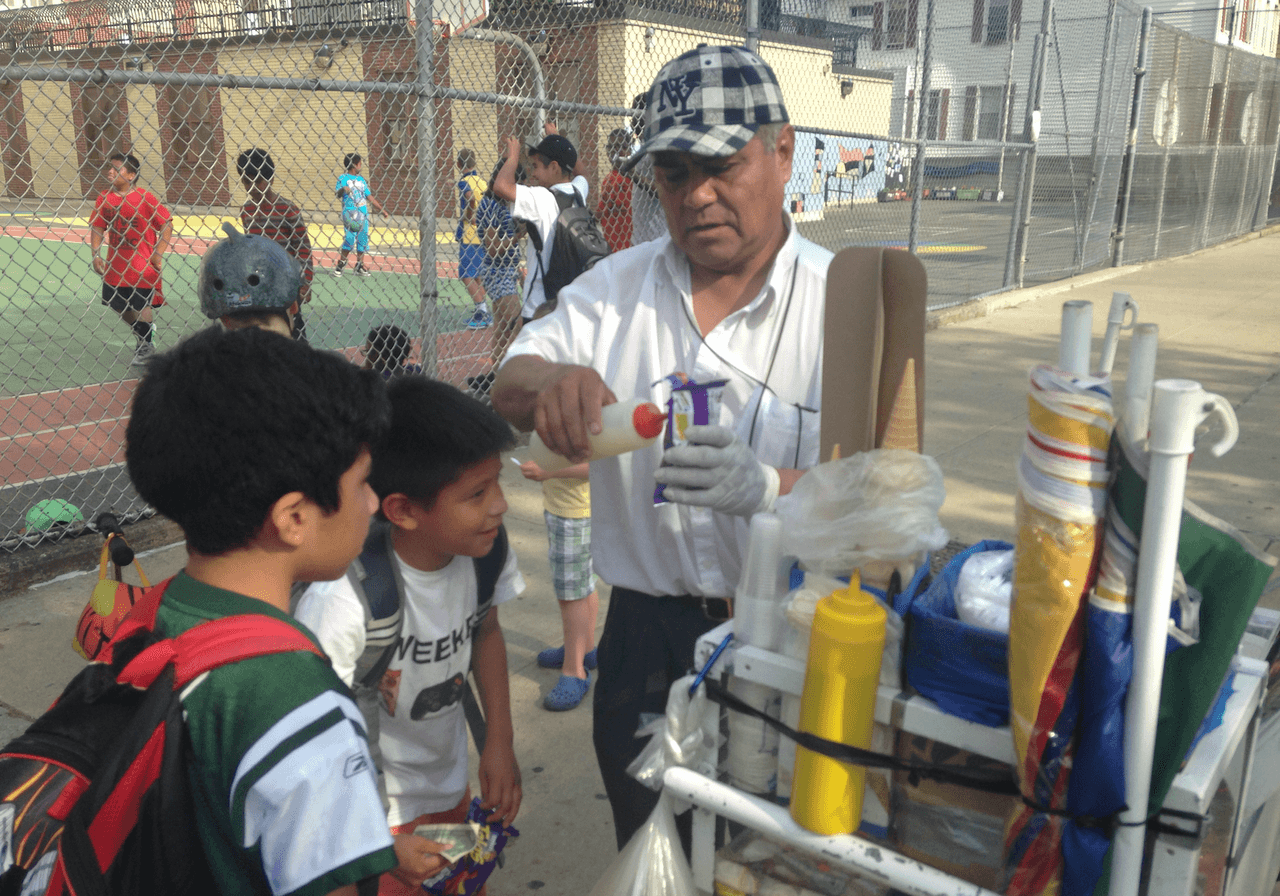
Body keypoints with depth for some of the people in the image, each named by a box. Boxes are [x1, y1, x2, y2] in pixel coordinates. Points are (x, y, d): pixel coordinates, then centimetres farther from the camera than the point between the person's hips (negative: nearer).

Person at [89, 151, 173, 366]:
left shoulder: (144, 198, -12)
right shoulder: (105, 198, 1)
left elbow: (166, 223, -8)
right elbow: (97, 228, 6)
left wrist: (158, 254, -12)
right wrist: (96, 255, -4)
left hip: (142, 265, -5)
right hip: (116, 265, 6)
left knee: (142, 304, 2)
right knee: (116, 304, 14)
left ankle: (147, 345, 21)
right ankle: (143, 332, 38)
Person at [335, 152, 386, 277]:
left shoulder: (361, 180, 17)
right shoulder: (343, 178, 1)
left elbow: (369, 196, 20)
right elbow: (338, 194, -7)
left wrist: (380, 208, 17)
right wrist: (342, 190, -29)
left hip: (363, 214, 6)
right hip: (349, 213, -6)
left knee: (363, 239, 4)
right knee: (350, 238, -13)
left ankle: (360, 264, 13)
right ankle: (341, 262, 1)